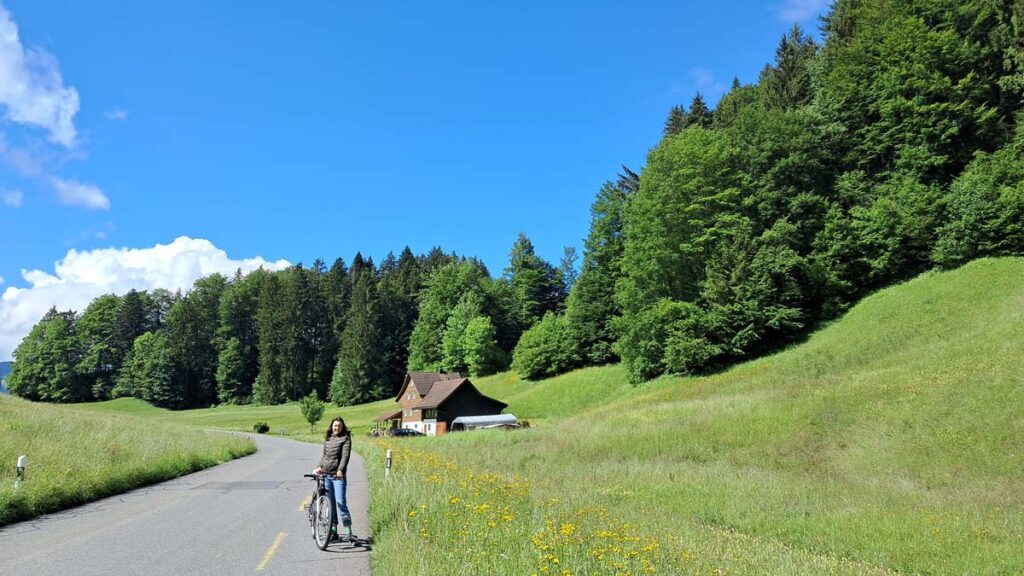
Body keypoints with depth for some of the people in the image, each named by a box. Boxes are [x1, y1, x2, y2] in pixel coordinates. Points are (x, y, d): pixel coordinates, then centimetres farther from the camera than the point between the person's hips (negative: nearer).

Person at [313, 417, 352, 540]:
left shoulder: (345, 438, -2)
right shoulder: (327, 439, 15)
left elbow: (345, 455, -13)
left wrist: (340, 470, -25)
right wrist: (319, 467, 7)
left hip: (338, 475, -5)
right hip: (326, 474, 5)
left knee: (340, 502, -12)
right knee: (330, 503, 7)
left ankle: (347, 531, -8)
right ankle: (333, 530, 15)